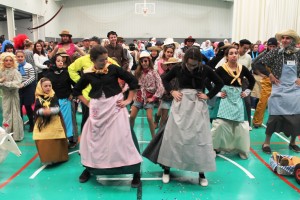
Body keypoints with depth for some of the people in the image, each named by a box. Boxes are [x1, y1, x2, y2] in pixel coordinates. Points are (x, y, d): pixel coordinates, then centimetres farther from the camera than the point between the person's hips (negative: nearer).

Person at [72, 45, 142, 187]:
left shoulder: (113, 69, -7)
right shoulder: (88, 74, 0)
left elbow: (133, 81, -3)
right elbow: (76, 90, 15)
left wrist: (128, 100, -6)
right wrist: (86, 103, 4)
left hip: (115, 105, -3)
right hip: (97, 108, 3)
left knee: (121, 137, -4)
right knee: (92, 137, 10)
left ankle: (136, 171, 7)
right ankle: (89, 167, 33)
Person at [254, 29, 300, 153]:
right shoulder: (275, 52, -4)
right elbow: (259, 64, -3)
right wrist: (270, 75, -7)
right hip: (279, 90, -3)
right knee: (274, 116, -5)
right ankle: (266, 142, 12)